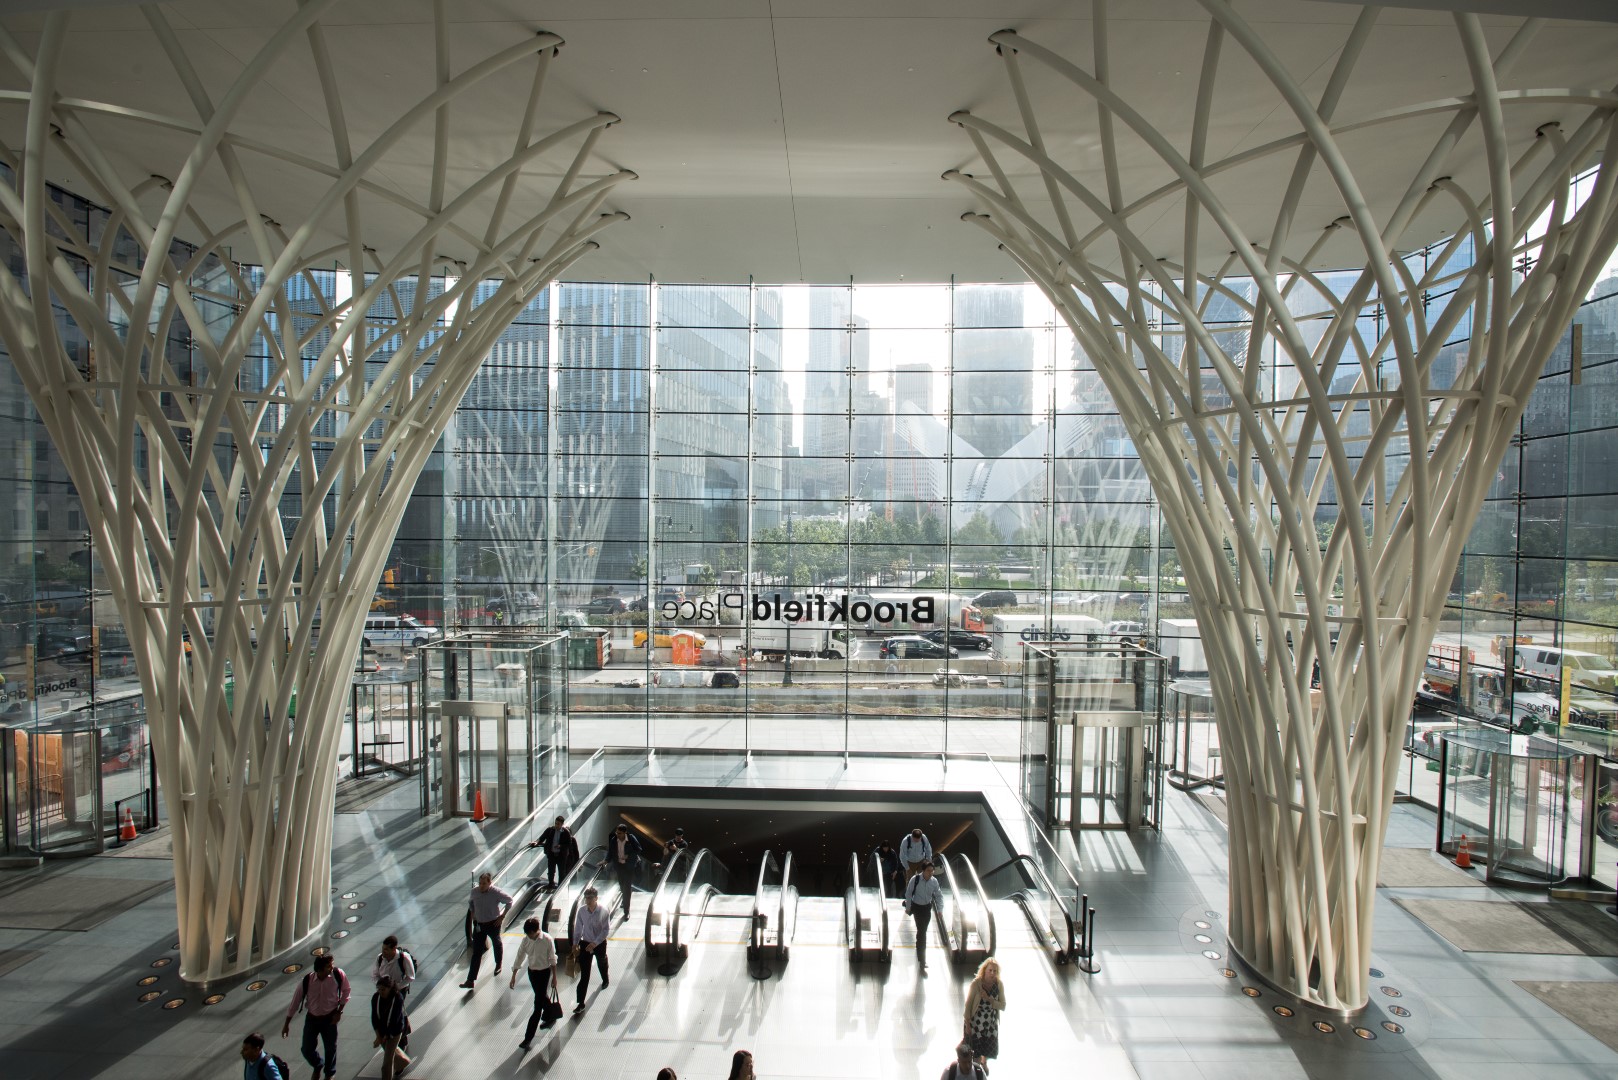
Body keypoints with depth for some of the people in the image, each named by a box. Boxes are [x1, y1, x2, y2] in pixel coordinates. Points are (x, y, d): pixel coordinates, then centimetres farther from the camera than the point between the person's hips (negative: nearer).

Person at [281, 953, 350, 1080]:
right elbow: (295, 1001, -6)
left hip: (330, 1018, -1)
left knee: (330, 1048, 11)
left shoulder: (338, 975, -24)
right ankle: (318, 1066, 45)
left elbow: (345, 991, -7)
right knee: (307, 1050, 9)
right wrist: (287, 1023, 1)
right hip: (312, 1018, 1)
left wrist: (339, 1011, -10)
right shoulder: (306, 980, -23)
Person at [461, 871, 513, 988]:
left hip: (493, 924, -2)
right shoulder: (474, 891, -14)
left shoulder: (496, 893, -25)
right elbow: (471, 902, 11)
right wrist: (473, 913, 3)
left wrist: (502, 916, -11)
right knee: (476, 952, 1)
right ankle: (470, 980, 6)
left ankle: (498, 965, 47)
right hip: (479, 925, 2)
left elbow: (509, 900, -11)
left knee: (497, 944, 22)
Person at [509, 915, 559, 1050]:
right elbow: (520, 957, 0)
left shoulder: (547, 940, -23)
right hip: (531, 972, 5)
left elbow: (552, 960, -13)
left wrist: (554, 977, -7)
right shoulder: (526, 939, -11)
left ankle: (529, 1037, 6)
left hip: (544, 973, -5)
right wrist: (513, 976, 2)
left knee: (538, 1004, -2)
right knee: (542, 997, 23)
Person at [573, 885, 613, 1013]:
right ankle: (581, 1003, 9)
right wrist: (575, 943, -2)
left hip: (600, 944, -1)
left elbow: (606, 930, -19)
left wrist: (595, 943, -25)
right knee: (584, 974, 0)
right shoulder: (582, 911, -14)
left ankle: (605, 980, 57)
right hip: (585, 944, 1)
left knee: (602, 964, 25)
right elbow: (578, 928, 0)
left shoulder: (603, 911, -23)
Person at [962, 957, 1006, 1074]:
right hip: (976, 1021, -4)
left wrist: (988, 998, -27)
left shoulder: (999, 984, -15)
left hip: (991, 1022, 4)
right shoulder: (976, 983, -24)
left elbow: (1003, 1006, -13)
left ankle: (984, 1062, 53)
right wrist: (967, 1024, -12)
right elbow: (968, 1004, -15)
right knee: (975, 1046, 10)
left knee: (988, 1046, 22)